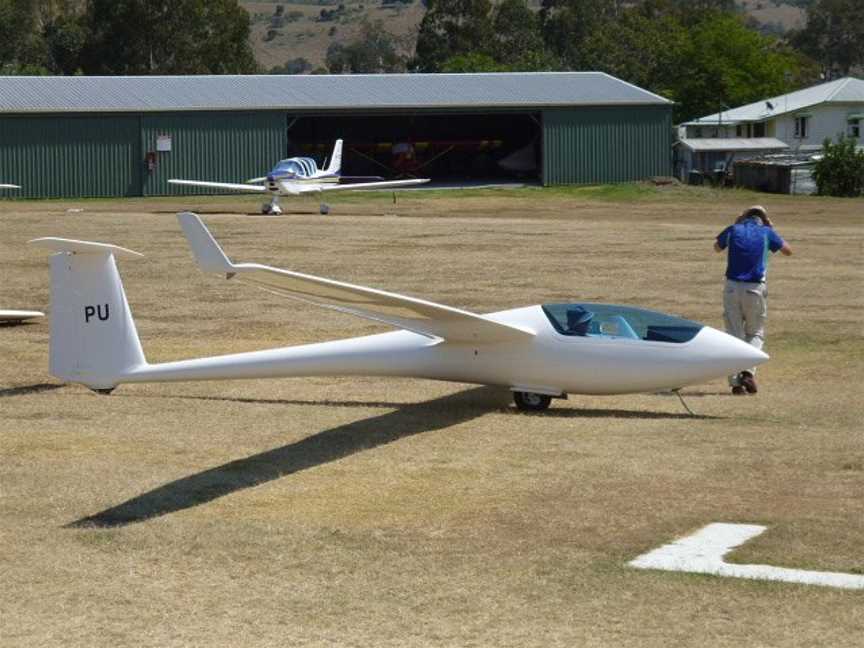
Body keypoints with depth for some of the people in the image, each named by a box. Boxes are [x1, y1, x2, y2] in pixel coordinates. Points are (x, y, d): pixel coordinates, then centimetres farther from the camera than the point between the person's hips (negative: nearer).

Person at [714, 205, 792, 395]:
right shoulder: (766, 232, 1)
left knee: (734, 334, 7)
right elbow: (788, 251, 17)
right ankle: (748, 371, -9)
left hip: (732, 287, 1)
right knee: (755, 333, 14)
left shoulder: (733, 230, 5)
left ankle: (736, 381, 0)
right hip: (755, 289, -1)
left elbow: (717, 247, 26)